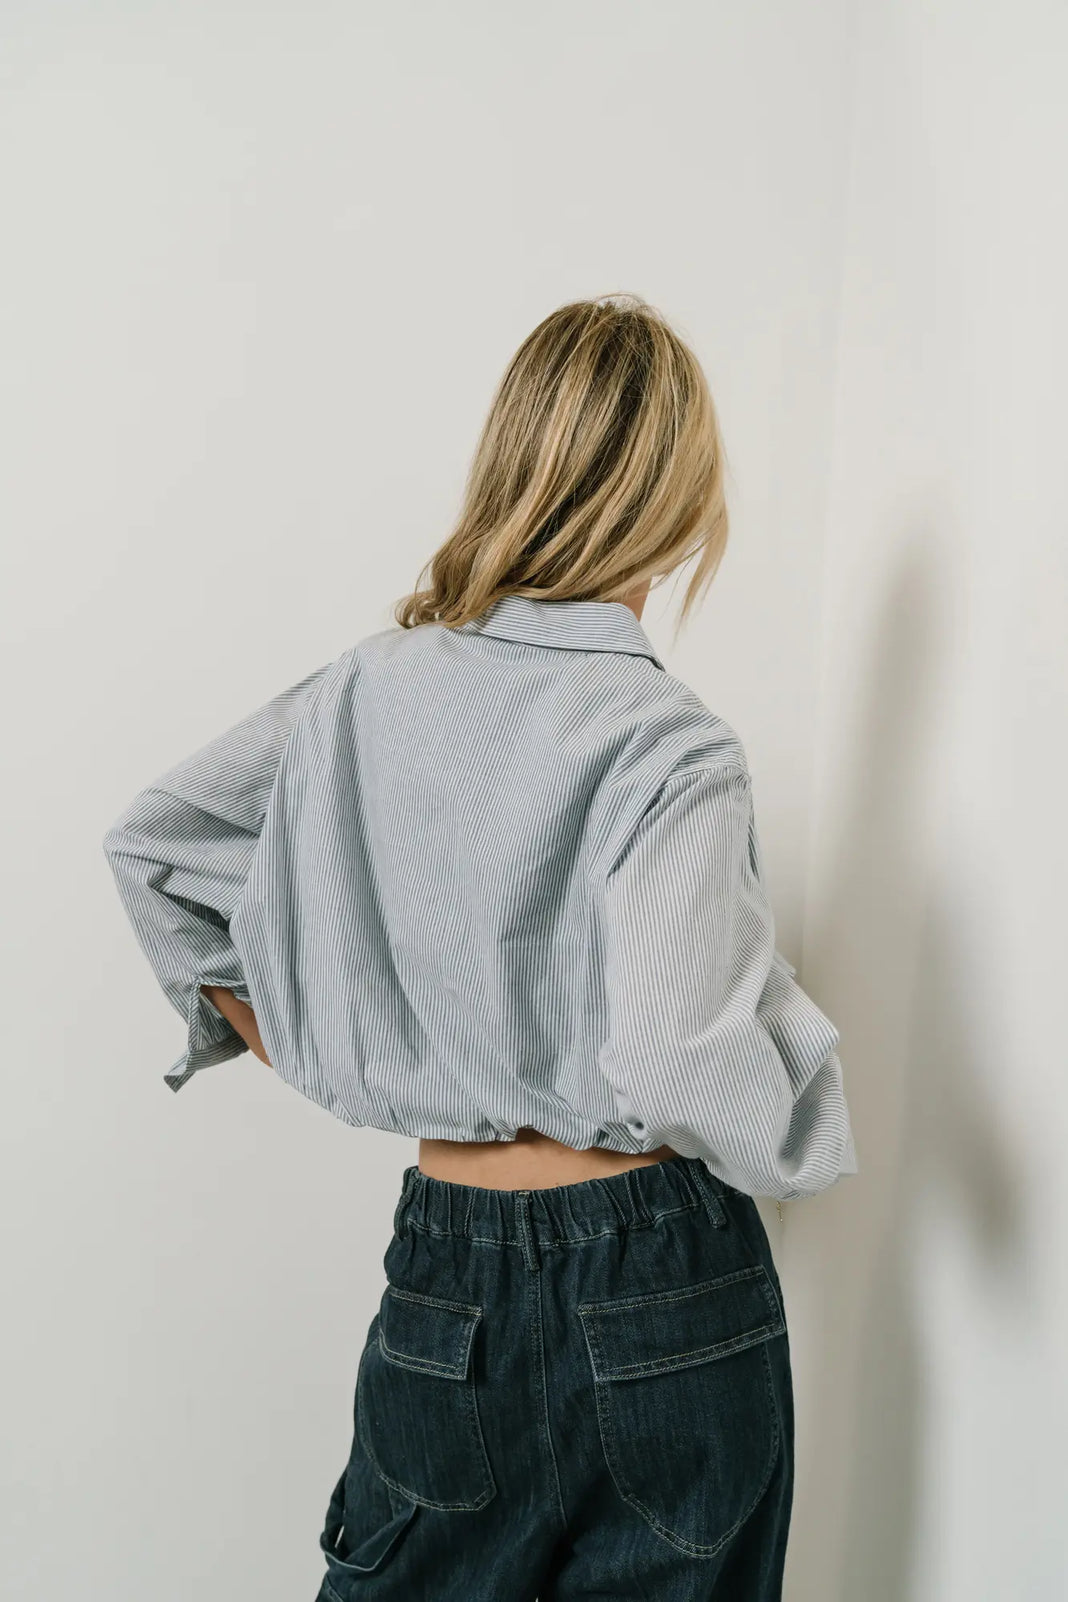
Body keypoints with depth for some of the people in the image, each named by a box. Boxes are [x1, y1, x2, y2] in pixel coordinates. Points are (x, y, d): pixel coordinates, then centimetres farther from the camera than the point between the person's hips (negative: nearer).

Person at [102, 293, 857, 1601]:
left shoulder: (372, 685, -2)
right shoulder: (668, 747, -19)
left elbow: (150, 843, 9)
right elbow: (677, 1067, -26)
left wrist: (276, 1038, 14)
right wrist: (790, 1024, -6)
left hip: (446, 1278, 4)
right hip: (662, 1293, -3)